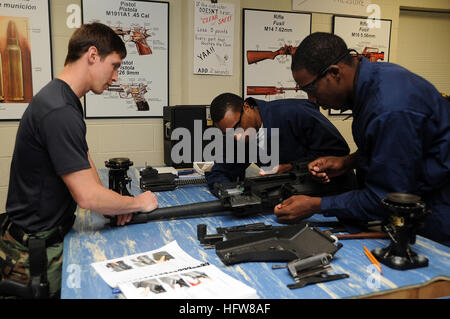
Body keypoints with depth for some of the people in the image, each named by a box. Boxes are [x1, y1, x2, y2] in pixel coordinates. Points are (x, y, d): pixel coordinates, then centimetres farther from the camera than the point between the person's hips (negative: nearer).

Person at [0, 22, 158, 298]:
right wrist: (139, 203, -12)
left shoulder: (64, 100, 7)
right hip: (35, 252, -9)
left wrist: (113, 206, 0)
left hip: (43, 237, 9)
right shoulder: (60, 112, -28)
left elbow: (84, 162, 13)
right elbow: (87, 196, -29)